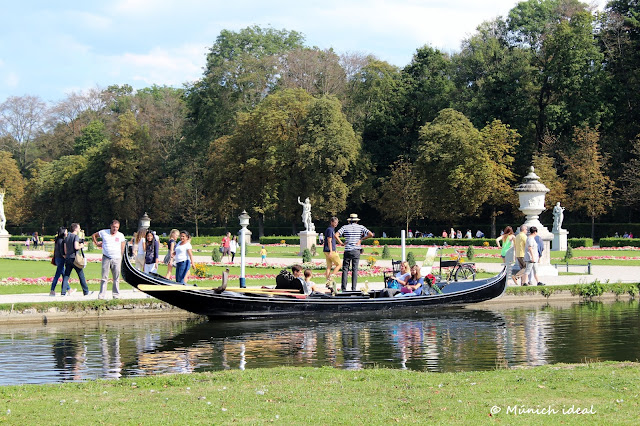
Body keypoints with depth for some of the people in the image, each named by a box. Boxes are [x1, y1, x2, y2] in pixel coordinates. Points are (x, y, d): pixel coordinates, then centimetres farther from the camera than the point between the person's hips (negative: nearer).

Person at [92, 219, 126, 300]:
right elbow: (93, 235, 19)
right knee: (104, 278, -2)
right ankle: (101, 295, 1)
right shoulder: (104, 232, 3)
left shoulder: (121, 235, 6)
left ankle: (116, 295, 12)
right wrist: (97, 243, 10)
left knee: (116, 278, 4)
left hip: (117, 258, 1)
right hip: (106, 258, -1)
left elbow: (122, 249, 14)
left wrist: (120, 258, 11)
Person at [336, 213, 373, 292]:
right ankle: (353, 288, 1)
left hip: (347, 251, -1)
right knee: (355, 270, 4)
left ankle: (344, 288, -2)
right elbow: (371, 234, -5)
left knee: (345, 269, 4)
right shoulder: (360, 227, 4)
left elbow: (336, 235, -11)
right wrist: (361, 239, 1)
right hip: (356, 251, 1)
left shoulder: (345, 227, 3)